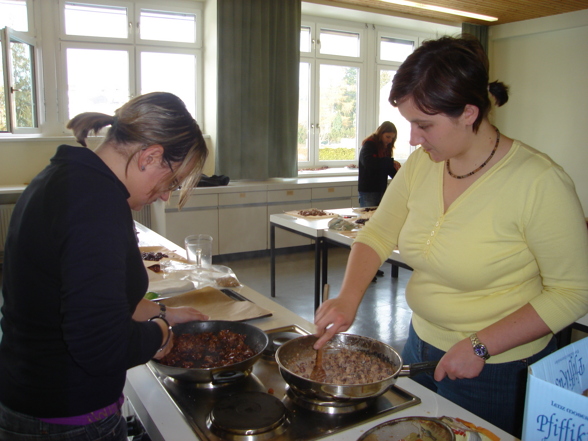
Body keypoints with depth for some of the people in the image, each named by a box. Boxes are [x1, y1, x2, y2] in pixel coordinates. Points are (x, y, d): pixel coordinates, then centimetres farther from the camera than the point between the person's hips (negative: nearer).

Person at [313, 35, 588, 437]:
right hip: (422, 347, 6)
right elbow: (378, 233, 1)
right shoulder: (420, 164, -5)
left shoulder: (539, 181, -22)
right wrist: (348, 298, -15)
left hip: (497, 374, -5)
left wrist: (481, 346, -21)